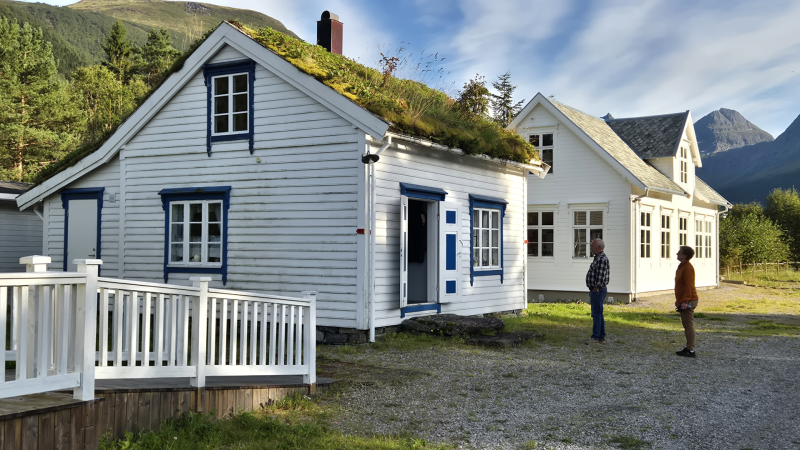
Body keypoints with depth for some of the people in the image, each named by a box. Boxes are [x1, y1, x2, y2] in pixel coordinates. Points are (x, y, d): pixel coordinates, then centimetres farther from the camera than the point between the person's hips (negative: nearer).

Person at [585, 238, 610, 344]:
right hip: (596, 290, 11)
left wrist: (596, 288, -25)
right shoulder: (598, 258, 17)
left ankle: (595, 338, -10)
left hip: (598, 290, -11)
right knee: (598, 314, 13)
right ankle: (601, 337, 17)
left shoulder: (602, 258, -16)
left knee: (596, 314, -10)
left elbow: (601, 275, -24)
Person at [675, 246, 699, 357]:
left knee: (689, 324, -8)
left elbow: (689, 286, -22)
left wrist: (685, 301, -24)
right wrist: (678, 300, 25)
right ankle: (688, 347, 20)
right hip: (683, 301, 11)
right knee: (686, 324, 14)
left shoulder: (687, 268, -16)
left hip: (688, 301, -11)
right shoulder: (682, 266, 16)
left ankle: (691, 350, -7)